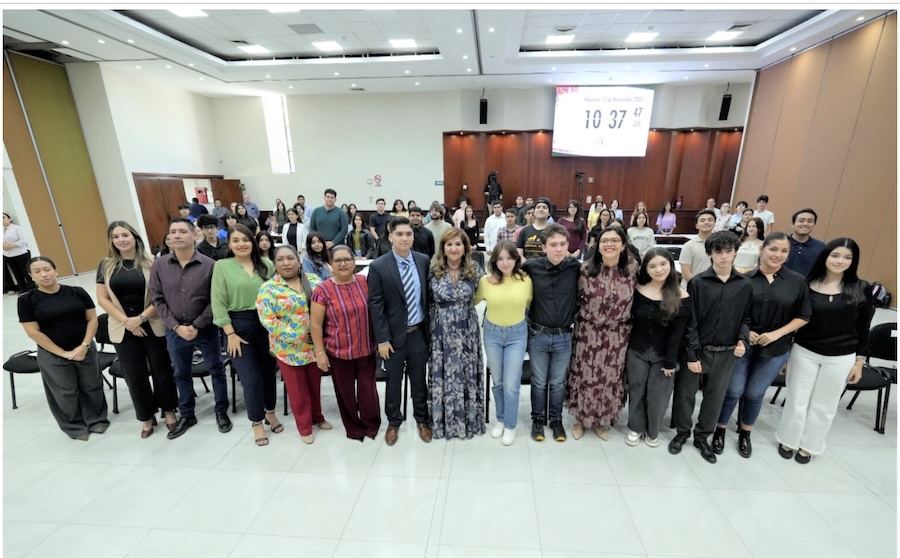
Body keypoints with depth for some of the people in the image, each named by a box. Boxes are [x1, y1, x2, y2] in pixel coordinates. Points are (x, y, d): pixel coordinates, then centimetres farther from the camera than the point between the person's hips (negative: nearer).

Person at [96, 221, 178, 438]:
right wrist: (126, 321, -8)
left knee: (161, 370, 8)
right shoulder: (106, 265, 3)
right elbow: (102, 299, 1)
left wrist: (141, 317, -15)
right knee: (134, 375, 10)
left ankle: (169, 411, 26)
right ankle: (146, 417, 27)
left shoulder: (151, 262, -6)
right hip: (123, 329, 3)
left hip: (153, 326, -2)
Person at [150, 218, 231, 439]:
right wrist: (176, 326, -10)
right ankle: (186, 415, 38)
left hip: (205, 329, -3)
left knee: (216, 370, 11)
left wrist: (196, 326, -14)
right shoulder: (159, 265, -2)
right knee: (181, 374, 19)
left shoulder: (209, 265, -11)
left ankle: (221, 411, 30)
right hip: (175, 330, 3)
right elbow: (157, 300, -1)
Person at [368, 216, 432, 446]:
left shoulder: (423, 261, -2)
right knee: (394, 380, 16)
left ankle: (422, 419, 39)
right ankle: (393, 421, 39)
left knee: (419, 379, 17)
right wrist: (382, 339, -12)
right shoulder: (378, 266, -11)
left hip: (419, 332, 2)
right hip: (394, 333, -2)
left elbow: (429, 295, 4)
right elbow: (375, 305, -10)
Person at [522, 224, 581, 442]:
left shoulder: (576, 267, -10)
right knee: (539, 382, 17)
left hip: (564, 336, 1)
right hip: (538, 335, 0)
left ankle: (556, 419, 41)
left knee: (558, 383, 18)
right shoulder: (532, 266, -10)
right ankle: (537, 418, 38)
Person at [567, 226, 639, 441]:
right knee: (585, 375, 9)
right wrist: (580, 319, 2)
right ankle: (581, 418, 32)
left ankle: (601, 419, 37)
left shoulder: (632, 268, -6)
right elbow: (576, 298, 1)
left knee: (611, 377, 14)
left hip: (617, 335, 2)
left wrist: (628, 321, 6)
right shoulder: (586, 268, -10)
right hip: (588, 332, -1)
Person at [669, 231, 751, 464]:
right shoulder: (697, 282, -9)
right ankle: (682, 432, 30)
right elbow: (690, 321, -9)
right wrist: (692, 354, -11)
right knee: (685, 393, 8)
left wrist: (743, 340, -10)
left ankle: (702, 436, 34)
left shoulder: (745, 285, 0)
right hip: (697, 349, -3)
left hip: (726, 353, 3)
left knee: (715, 396, 15)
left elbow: (746, 318, 9)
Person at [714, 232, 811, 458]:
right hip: (742, 344, -1)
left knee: (755, 393, 13)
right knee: (734, 391, 4)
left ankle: (745, 434, 35)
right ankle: (720, 430, 24)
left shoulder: (797, 282, -3)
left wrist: (777, 333, -10)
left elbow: (803, 317, 2)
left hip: (775, 349, 2)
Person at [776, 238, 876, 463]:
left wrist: (859, 362, 3)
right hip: (804, 353, -1)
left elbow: (863, 328, 3)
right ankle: (788, 440, 30)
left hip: (841, 358, 1)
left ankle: (808, 445, 34)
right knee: (796, 401, 9)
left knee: (824, 406, 15)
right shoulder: (806, 285, -7)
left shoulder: (861, 289, -4)